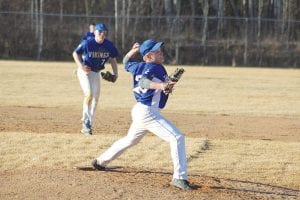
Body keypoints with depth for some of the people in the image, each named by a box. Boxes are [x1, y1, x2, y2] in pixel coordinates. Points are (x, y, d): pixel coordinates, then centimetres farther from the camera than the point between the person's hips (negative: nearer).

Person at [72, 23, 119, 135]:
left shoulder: (109, 45, -10)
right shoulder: (87, 43, -20)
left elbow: (113, 59, 4)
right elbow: (75, 53, -7)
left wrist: (115, 73, -8)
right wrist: (81, 65, -21)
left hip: (96, 73, 6)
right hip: (85, 71, -6)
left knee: (95, 98, 9)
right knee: (89, 94, -23)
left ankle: (87, 126, 21)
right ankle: (86, 121, -12)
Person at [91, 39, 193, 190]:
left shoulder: (139, 67, 11)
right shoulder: (155, 68, -14)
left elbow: (126, 62, 31)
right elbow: (143, 82, -33)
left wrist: (134, 50, 19)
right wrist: (160, 85, -49)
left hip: (139, 110, 10)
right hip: (148, 112, -10)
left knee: (130, 140, 33)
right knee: (177, 138, -14)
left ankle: (100, 161, 47)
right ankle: (179, 177, -22)